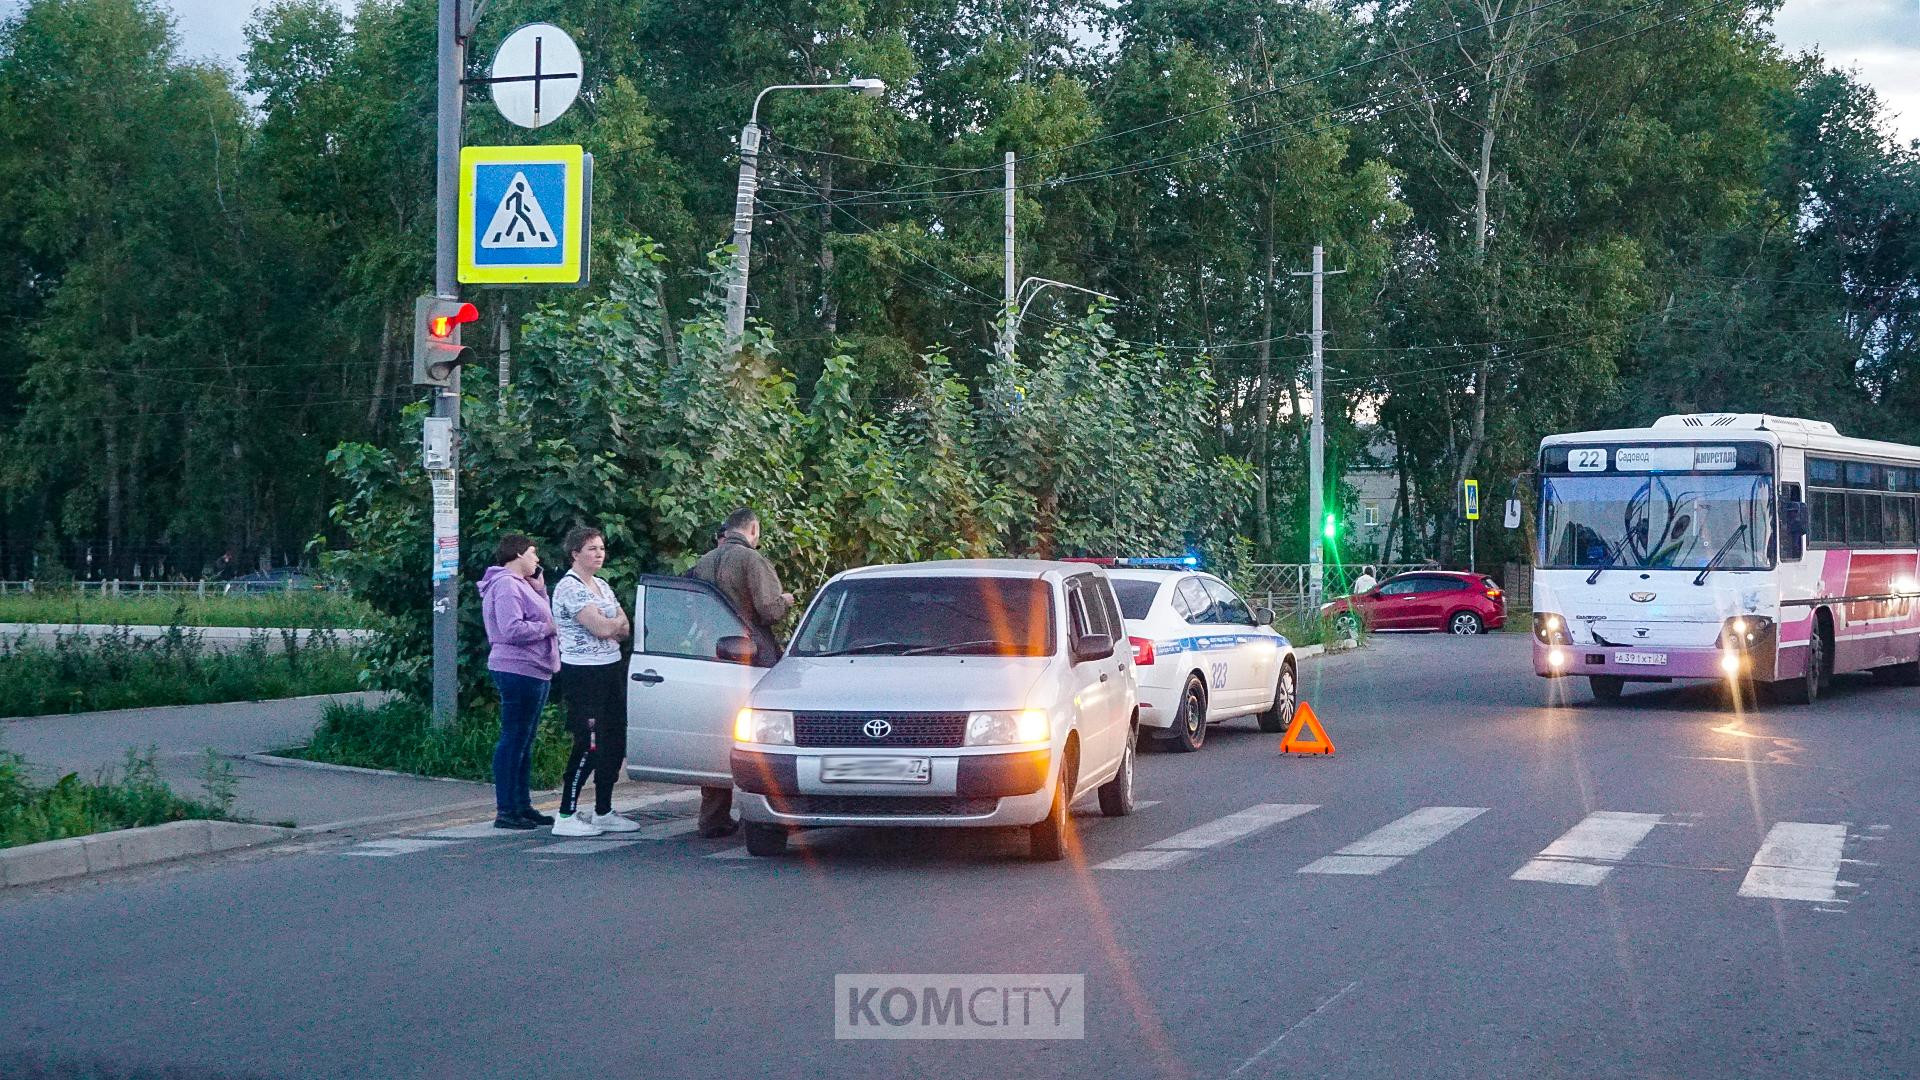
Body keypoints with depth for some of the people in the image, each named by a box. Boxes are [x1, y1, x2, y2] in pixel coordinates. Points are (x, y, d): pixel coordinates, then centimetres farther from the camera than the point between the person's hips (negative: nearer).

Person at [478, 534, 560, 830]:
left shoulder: (521, 584, 20)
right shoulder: (506, 585, -13)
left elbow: (538, 617, 22)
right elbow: (512, 629, -24)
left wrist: (540, 589, 12)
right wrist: (547, 627, -13)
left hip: (534, 672, 11)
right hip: (518, 670, -11)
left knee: (524, 742, 14)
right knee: (513, 740, -9)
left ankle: (523, 806, 21)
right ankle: (505, 811, -9)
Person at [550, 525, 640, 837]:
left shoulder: (602, 586, 16)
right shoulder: (569, 587, -12)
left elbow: (625, 631, 13)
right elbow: (602, 628, -20)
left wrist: (610, 625, -8)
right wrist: (617, 621, 1)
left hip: (610, 671, 9)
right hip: (583, 674, -9)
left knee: (614, 742, 9)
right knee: (589, 745, -11)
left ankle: (603, 813, 18)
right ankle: (566, 817, -7)